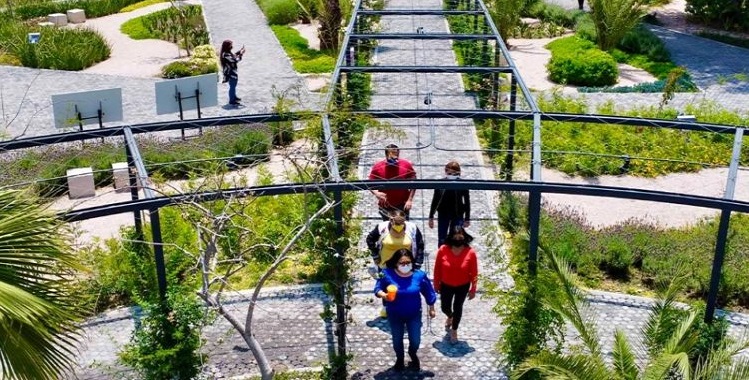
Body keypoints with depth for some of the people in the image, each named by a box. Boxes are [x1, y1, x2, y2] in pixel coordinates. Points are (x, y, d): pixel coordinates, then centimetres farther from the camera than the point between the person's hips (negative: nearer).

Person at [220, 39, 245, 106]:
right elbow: (234, 60, -29)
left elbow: (233, 56, 24)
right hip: (230, 73, -11)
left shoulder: (228, 53, 5)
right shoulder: (226, 54, -26)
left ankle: (234, 97, 41)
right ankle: (231, 101, 9)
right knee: (232, 86, -1)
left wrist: (239, 51, 14)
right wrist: (241, 54, -22)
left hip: (232, 72, 11)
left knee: (233, 85, 25)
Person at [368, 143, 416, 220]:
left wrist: (410, 200, -10)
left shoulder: (407, 165, -8)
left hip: (402, 205, 0)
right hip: (385, 206, 1)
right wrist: (376, 193, -22)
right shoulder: (377, 167, -8)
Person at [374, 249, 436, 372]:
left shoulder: (419, 275, -18)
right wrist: (384, 295, -37)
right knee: (397, 340, 18)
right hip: (395, 315, 0)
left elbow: (428, 292, -3)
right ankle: (399, 359, 50)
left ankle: (413, 355, 46)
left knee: (415, 341, 9)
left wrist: (431, 308, 7)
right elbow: (378, 289, -14)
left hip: (414, 315, 0)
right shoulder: (387, 274, -23)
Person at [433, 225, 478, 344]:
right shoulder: (443, 250, -23)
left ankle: (454, 330, 42)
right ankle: (450, 317, 56)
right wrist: (436, 285, 0)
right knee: (445, 307, 17)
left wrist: (473, 289, -5)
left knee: (457, 307, 15)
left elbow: (474, 273, -12)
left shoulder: (470, 252, -24)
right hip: (446, 285, 1)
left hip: (463, 286, -1)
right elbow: (437, 269, -8)